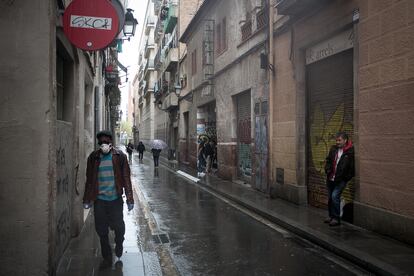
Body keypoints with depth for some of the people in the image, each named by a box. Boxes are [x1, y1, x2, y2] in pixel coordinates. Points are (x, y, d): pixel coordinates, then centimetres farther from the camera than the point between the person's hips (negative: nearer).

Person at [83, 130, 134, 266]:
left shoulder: (119, 156, -3)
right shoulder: (93, 157, 2)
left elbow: (126, 178, -4)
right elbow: (89, 180, 7)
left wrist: (129, 199, -8)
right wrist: (87, 199, 8)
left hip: (115, 199, -1)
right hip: (99, 200, 2)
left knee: (118, 226, 6)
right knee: (102, 230, 9)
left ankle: (119, 245, 38)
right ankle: (107, 257, 27)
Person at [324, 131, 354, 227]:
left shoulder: (350, 152, -12)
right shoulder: (333, 149, 6)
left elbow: (352, 167, -10)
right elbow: (328, 160, 16)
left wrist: (346, 178, -12)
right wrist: (328, 170, 2)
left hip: (341, 180, -6)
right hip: (330, 179, 6)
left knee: (335, 196, -17)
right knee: (330, 197, 13)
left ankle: (336, 218, -4)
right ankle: (331, 216, 29)